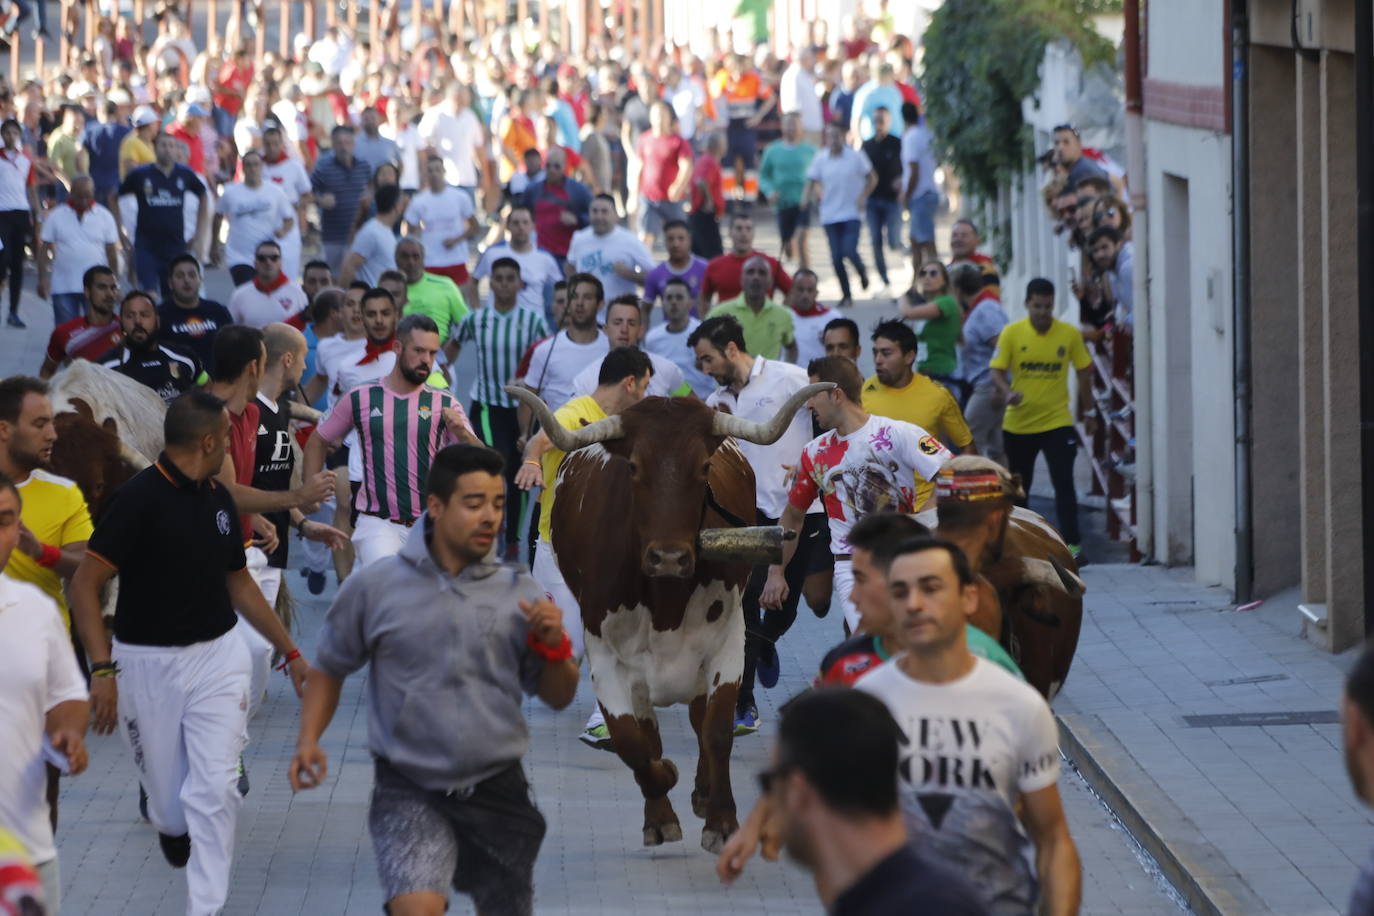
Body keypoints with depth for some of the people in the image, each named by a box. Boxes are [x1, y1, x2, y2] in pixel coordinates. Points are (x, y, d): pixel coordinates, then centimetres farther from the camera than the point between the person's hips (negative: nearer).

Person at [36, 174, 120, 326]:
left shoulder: (105, 217, 3)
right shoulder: (56, 216, 2)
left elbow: (112, 252, 7)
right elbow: (44, 249, 4)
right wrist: (43, 278, -3)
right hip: (63, 287, 0)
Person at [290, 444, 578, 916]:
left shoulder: (518, 593, 1)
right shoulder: (374, 589, -3)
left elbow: (558, 697, 8)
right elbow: (330, 669, 11)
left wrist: (553, 645, -11)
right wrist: (309, 740, -3)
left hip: (498, 789, 3)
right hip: (410, 791, -3)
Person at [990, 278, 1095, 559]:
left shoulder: (1069, 334, -4)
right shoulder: (1011, 333, -6)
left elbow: (1083, 372, 6)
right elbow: (997, 371, -5)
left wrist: (1088, 412, 9)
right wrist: (1007, 392, -26)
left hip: (1057, 422, -1)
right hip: (1018, 423, 1)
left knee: (1064, 483, -11)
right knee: (1019, 484, 15)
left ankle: (1072, 542, -8)